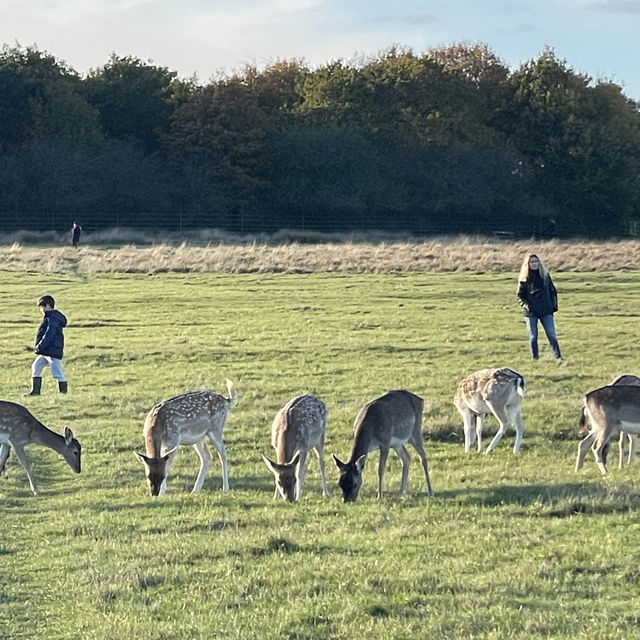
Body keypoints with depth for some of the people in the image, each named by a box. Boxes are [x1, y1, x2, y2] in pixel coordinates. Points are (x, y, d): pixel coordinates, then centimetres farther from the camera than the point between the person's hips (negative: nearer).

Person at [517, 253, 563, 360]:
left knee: (551, 335, -6)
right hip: (531, 313, -1)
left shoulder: (545, 275, 6)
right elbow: (520, 295, 4)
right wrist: (526, 305, -11)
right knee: (533, 337, 4)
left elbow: (553, 291, 13)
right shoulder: (524, 279, 0)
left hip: (546, 311, 1)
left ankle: (558, 356, -5)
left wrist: (554, 306, 5)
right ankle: (535, 359, 11)